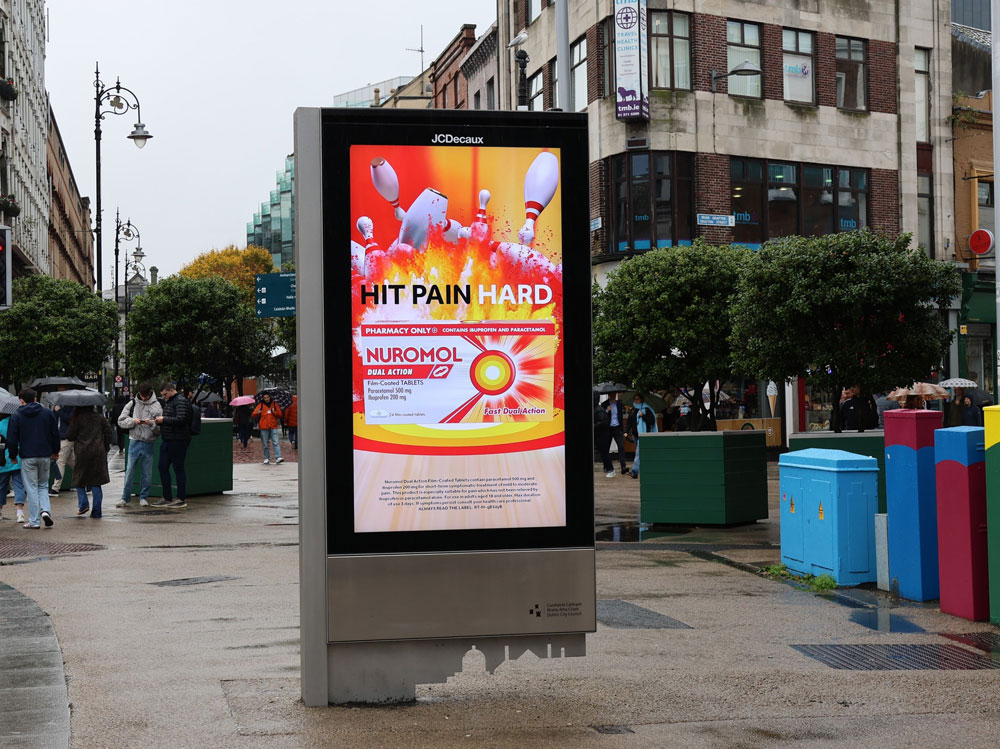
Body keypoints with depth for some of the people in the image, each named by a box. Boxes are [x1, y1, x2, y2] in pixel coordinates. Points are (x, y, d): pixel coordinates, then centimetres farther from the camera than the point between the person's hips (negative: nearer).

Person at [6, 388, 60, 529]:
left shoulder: (17, 415, -3)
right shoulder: (48, 413, 4)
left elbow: (11, 438, -4)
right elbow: (55, 434, 8)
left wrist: (13, 455, 9)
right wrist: (55, 451, 22)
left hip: (27, 456, -2)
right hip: (45, 455, 3)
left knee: (31, 488, 2)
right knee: (43, 486, 16)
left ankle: (34, 521, 3)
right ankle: (45, 510, -7)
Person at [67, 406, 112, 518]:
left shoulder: (77, 418, -6)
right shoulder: (99, 416, 4)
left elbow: (70, 436, -4)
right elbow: (108, 430, 4)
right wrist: (106, 447, 12)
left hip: (82, 453, -3)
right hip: (98, 453, 3)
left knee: (79, 479, 14)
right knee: (96, 482, 5)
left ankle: (83, 503, -4)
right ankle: (96, 511, 1)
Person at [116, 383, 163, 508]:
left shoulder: (157, 406, 3)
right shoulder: (132, 404, 6)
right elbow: (121, 421, 5)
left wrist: (152, 424, -19)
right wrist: (133, 421, -12)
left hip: (148, 443, 0)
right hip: (134, 441, 0)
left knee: (147, 472, 4)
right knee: (130, 471, -1)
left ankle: (144, 497, 16)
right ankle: (125, 498, 5)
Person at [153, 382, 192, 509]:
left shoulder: (181, 401, -12)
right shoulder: (168, 401, 18)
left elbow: (181, 419, -23)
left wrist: (164, 419, -16)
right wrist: (159, 420, 4)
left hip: (178, 441, -10)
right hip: (167, 441, 10)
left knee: (178, 468, -3)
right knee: (163, 467, 11)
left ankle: (182, 499, 4)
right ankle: (167, 498, 18)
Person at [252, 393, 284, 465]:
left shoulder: (274, 405, 10)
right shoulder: (261, 405, 7)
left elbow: (280, 415, 11)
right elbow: (254, 415, 0)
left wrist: (274, 412, -9)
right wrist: (257, 413, -23)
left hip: (274, 427, 0)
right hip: (264, 428, 0)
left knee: (276, 442, -11)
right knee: (265, 444, 4)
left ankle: (278, 457, -18)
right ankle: (266, 458, 12)